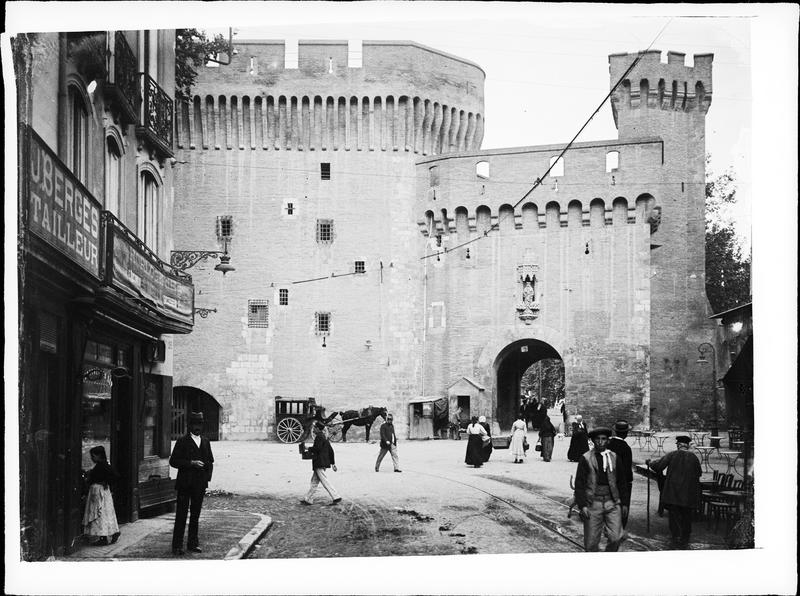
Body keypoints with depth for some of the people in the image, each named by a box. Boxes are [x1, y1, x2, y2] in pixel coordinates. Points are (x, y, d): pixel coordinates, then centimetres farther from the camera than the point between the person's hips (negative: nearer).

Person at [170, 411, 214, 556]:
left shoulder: (205, 442, 13)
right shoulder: (182, 441, -3)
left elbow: (210, 461, 20)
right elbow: (173, 461, -8)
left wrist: (208, 476, 6)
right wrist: (191, 463, -17)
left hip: (200, 484, 5)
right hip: (185, 484, -5)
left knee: (195, 514, 10)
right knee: (181, 515, -3)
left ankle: (193, 543, 17)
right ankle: (177, 545, 0)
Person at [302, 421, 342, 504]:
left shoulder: (319, 437, -12)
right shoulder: (324, 437, 16)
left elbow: (317, 448, -23)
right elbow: (331, 450, 17)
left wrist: (309, 448, -5)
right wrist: (333, 463, 19)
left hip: (319, 463, -10)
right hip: (324, 462, 10)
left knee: (325, 482, -8)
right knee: (314, 481, 14)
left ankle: (336, 497, -10)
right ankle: (307, 499, 19)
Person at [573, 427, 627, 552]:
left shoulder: (614, 457, 8)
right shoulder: (586, 458, -1)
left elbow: (621, 482, 14)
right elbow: (579, 484, -1)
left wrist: (623, 503, 12)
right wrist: (582, 505, -7)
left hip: (612, 503, 2)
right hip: (593, 503, -2)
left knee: (615, 537, -7)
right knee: (591, 541, 1)